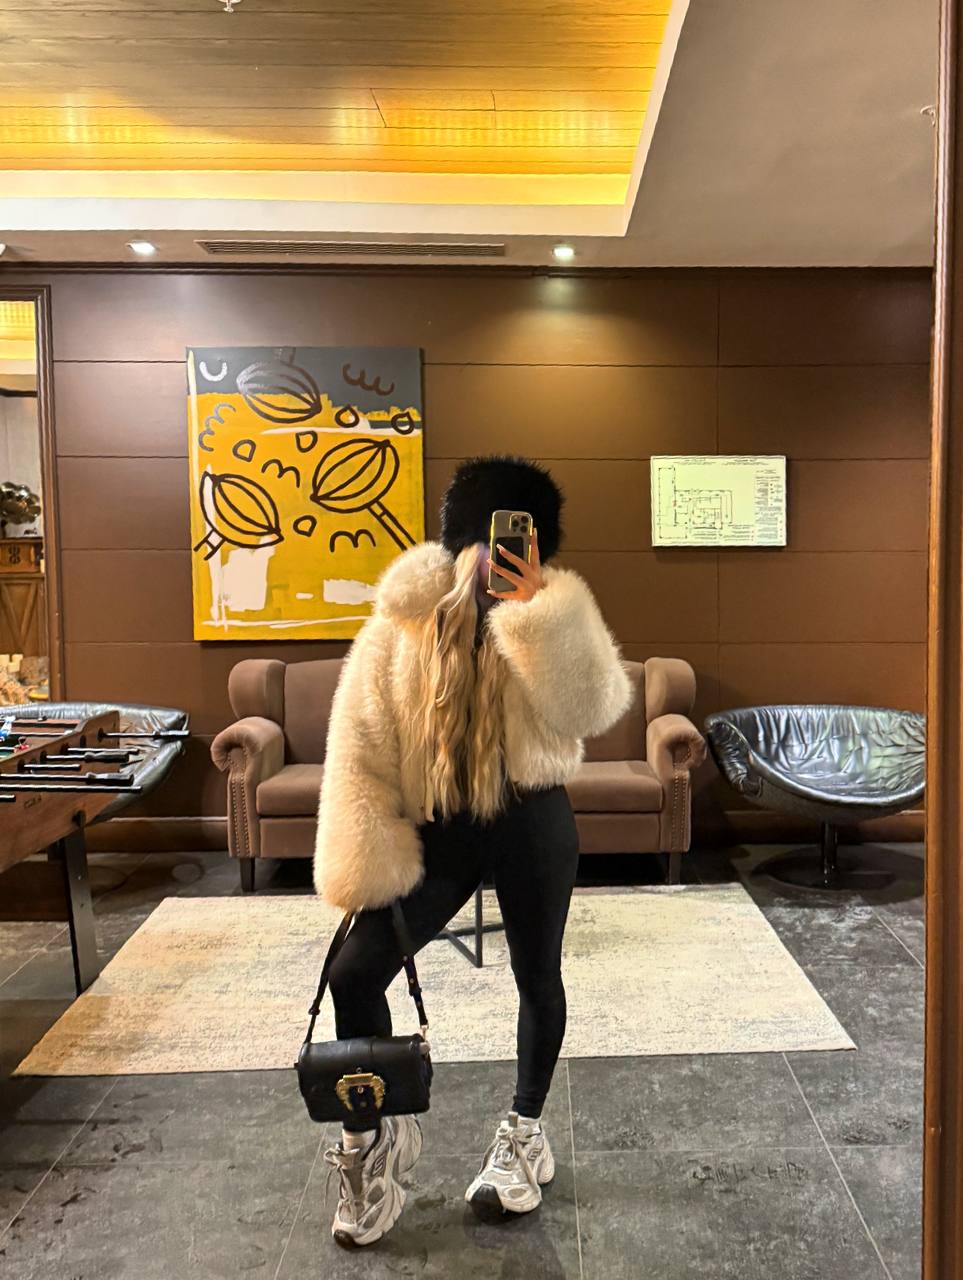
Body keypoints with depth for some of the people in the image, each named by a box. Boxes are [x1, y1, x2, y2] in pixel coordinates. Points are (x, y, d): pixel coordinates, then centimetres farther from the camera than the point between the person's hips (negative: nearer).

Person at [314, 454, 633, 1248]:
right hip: (438, 827, 1)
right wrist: (367, 855, -10)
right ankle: (377, 1130, 27)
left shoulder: (557, 611, -5)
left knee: (537, 980, 15)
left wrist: (538, 608, -26)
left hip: (531, 824, 0)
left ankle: (526, 1130, 42)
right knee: (354, 975, -2)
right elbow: (359, 738, -5)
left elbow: (594, 711, -22)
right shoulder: (403, 616, -5)